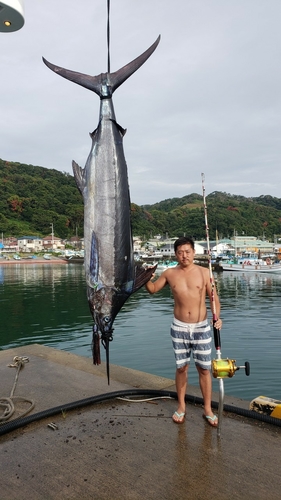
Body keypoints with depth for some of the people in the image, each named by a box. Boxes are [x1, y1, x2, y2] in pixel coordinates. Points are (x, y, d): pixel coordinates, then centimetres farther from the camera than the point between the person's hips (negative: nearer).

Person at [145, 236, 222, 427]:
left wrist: (217, 317, -19)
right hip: (179, 328, 1)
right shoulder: (170, 273, -1)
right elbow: (153, 289, 12)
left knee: (204, 369, 7)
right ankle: (181, 406, 30)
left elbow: (214, 297, -3)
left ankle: (208, 409, 24)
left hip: (202, 328, -1)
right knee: (181, 368, 12)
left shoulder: (204, 272, -6)